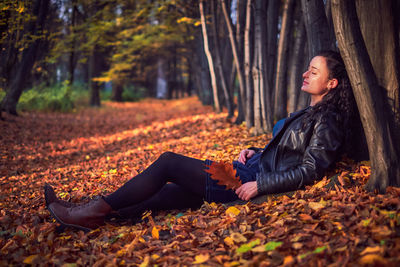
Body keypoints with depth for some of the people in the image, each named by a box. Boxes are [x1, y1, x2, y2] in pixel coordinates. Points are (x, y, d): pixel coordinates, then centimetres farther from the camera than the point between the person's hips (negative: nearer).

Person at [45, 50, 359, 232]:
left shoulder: (327, 122, -9)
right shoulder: (308, 113, 19)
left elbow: (309, 171, -18)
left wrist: (259, 184, -20)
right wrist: (255, 152, 11)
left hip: (251, 181, -9)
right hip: (251, 173, 9)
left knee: (168, 163, -11)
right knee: (170, 191, 0)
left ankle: (97, 211, -6)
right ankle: (95, 214, -2)